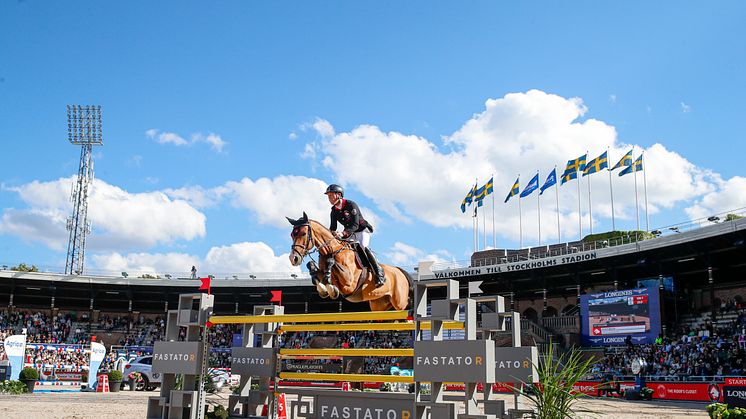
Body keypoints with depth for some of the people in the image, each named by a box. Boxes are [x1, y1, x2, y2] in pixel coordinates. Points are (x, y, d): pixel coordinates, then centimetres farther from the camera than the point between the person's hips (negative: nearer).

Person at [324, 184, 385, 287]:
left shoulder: (351, 205, -21)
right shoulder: (334, 211, 0)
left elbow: (355, 225, -27)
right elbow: (332, 227, -2)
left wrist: (343, 233, -42)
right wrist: (333, 233, -27)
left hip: (362, 230, -7)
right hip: (349, 234, 7)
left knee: (362, 247, -30)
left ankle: (379, 274, -28)